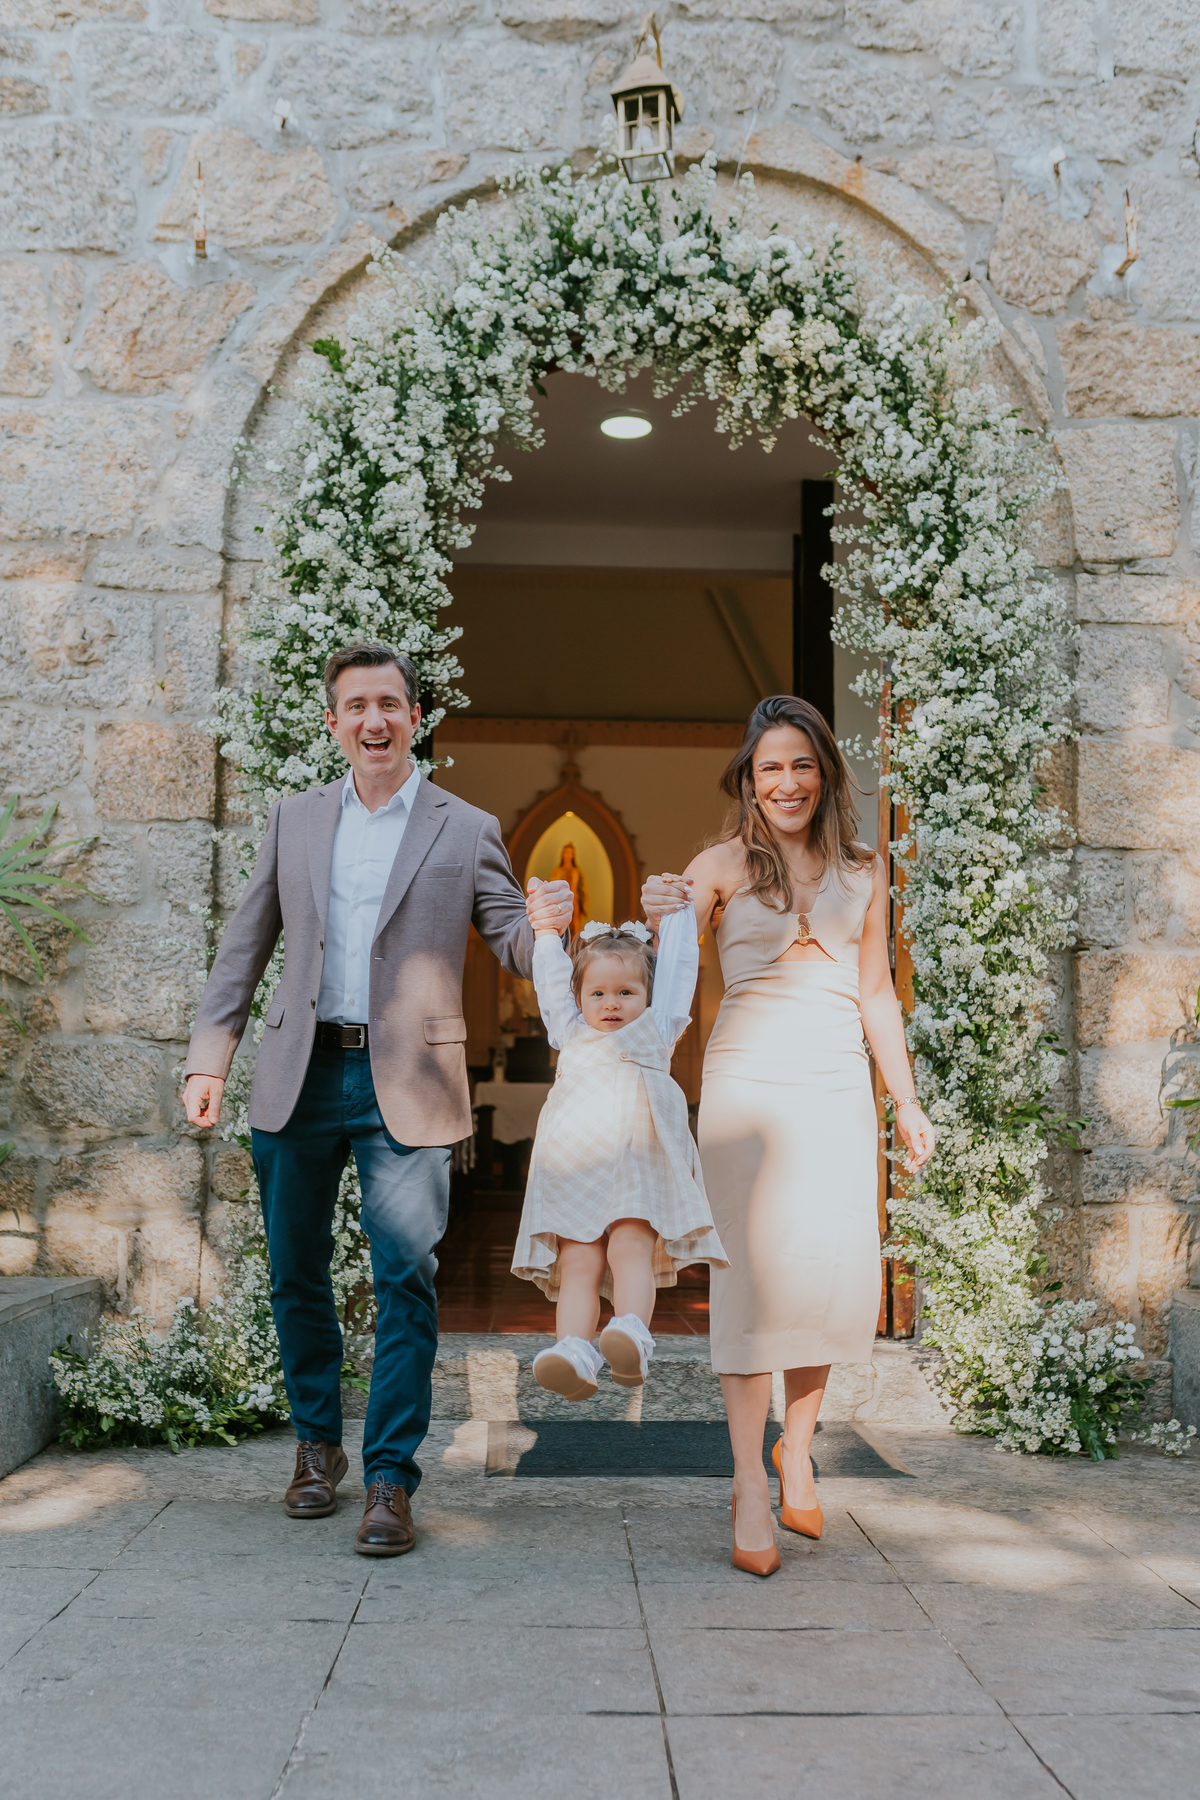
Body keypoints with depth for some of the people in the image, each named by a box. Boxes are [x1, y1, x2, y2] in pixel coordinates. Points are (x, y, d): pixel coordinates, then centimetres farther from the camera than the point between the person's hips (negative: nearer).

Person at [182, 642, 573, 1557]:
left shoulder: (467, 829, 5)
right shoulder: (294, 819, 12)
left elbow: (515, 947, 3)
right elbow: (246, 946, 13)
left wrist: (546, 926, -21)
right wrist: (209, 1060, 5)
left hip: (405, 1085, -3)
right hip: (301, 1075, 3)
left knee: (406, 1282, -5)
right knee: (297, 1275, 11)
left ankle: (390, 1479, 5)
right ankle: (318, 1444, 31)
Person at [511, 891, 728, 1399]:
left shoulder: (656, 1032, 21)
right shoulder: (571, 1035, 26)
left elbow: (678, 966, 27)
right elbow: (551, 978, 35)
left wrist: (677, 910, 36)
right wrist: (546, 928, 40)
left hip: (640, 1170, -2)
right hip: (574, 1168, 2)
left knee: (630, 1251, -22)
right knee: (578, 1265, -13)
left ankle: (631, 1334, -39)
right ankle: (573, 1351, -28)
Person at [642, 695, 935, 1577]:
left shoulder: (864, 872, 12)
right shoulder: (722, 865, 3)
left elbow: (877, 993, 16)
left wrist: (908, 1102, 14)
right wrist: (660, 920, -27)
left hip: (838, 1083, 3)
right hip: (749, 1080, -2)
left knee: (835, 1268, -2)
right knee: (754, 1268, -8)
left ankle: (797, 1447, 20)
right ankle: (751, 1484, 0)